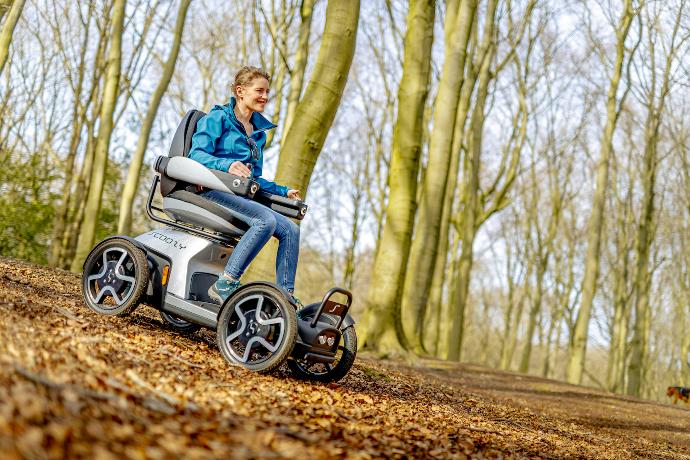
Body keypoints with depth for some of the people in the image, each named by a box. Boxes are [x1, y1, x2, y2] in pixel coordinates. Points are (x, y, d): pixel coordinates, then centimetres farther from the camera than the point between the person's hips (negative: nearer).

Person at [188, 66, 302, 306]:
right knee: (266, 220, -31)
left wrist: (283, 192, 17)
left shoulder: (259, 132, 24)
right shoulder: (218, 118, 2)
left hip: (241, 197, 7)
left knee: (290, 229, -10)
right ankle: (224, 284, -32)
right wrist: (227, 165, -30)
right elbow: (197, 153, -12)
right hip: (214, 190, -7)